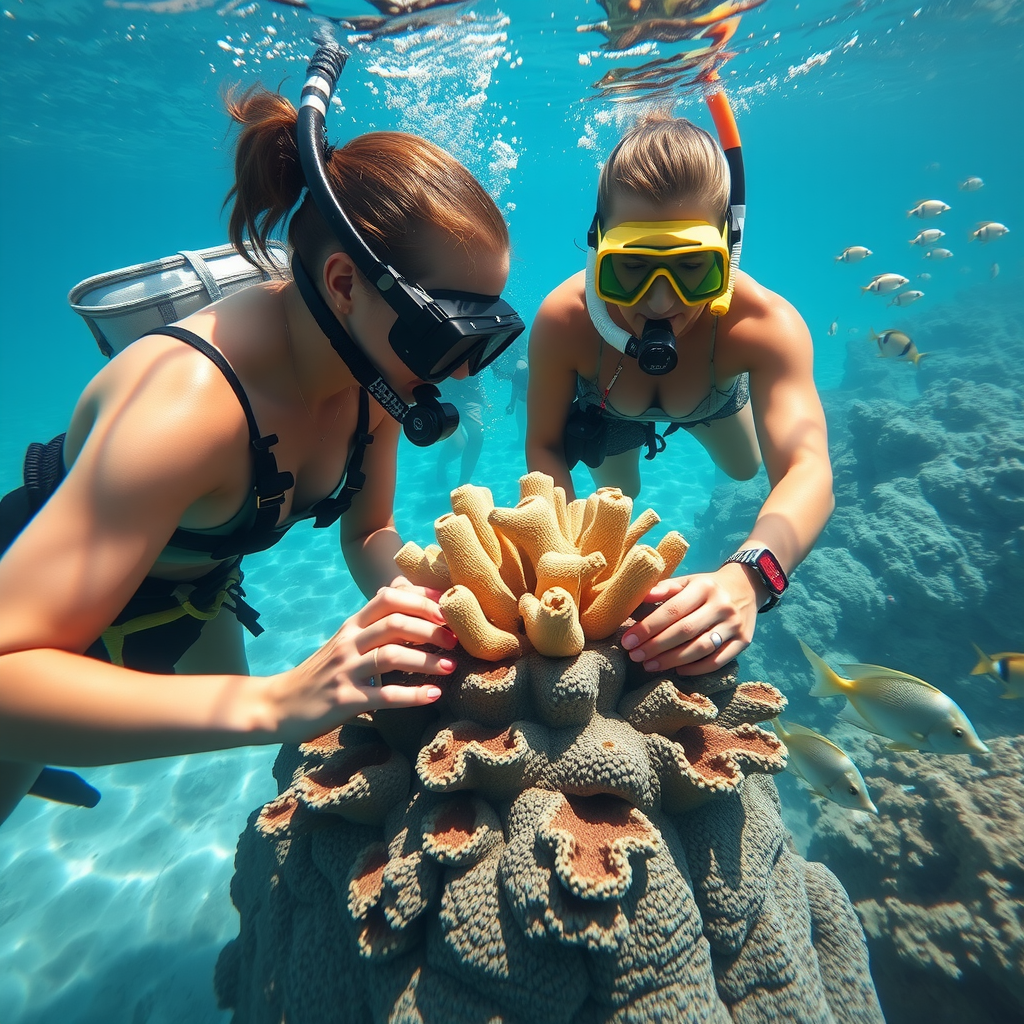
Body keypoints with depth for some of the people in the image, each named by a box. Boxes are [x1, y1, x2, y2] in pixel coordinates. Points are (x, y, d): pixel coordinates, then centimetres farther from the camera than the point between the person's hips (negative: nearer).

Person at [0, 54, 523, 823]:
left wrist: (417, 592, -31)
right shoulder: (186, 401, -40)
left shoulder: (375, 368, -21)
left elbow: (369, 535, -10)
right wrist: (270, 704, -52)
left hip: (193, 597, 6)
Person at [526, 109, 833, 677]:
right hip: (607, 410, 0)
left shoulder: (767, 324, -45)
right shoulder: (561, 320, -44)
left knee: (745, 468, 29)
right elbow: (544, 447, -31)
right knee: (617, 493, 27)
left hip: (716, 394, 1)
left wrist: (749, 575, -74)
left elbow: (807, 470, -53)